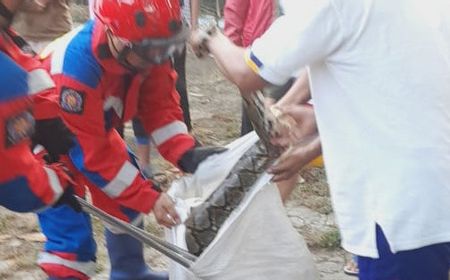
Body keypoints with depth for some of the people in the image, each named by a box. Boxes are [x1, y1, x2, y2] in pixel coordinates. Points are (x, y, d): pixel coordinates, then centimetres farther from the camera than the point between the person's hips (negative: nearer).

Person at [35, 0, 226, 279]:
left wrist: (186, 153, -26)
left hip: (93, 128, 7)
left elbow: (159, 104, -10)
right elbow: (90, 152, -33)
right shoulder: (76, 67, -41)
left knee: (127, 200, 16)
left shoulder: (146, 48, -22)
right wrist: (149, 197, -31)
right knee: (71, 237, -14)